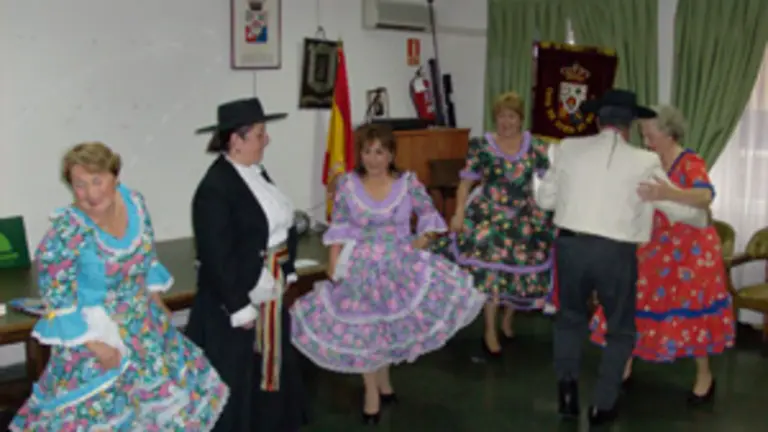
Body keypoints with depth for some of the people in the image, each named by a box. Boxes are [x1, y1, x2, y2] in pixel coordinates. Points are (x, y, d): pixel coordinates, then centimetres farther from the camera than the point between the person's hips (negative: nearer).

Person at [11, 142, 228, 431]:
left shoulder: (134, 202, -9)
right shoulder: (66, 231, -26)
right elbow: (56, 297, -19)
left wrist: (157, 302, 10)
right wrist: (93, 343, -19)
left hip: (145, 326, 6)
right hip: (95, 332, -6)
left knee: (161, 391, 20)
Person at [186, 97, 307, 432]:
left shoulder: (256, 172, 4)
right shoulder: (215, 188, -23)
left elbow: (281, 225, 14)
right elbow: (217, 257, -23)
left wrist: (285, 275, 12)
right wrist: (240, 308, -19)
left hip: (270, 296, 9)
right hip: (236, 301, -9)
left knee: (270, 368, 21)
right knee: (237, 382, 7)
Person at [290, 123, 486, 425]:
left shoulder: (408, 182, -5)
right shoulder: (347, 185, -5)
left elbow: (428, 214, 4)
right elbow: (338, 230, -4)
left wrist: (422, 239, -11)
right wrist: (334, 266, -9)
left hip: (400, 266, 0)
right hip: (360, 268, 0)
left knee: (391, 326, 6)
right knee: (363, 330, 7)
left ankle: (382, 381, 33)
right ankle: (373, 391, 26)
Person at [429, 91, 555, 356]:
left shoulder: (535, 147, 0)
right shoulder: (481, 146, -4)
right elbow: (466, 182, -4)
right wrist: (459, 213, -13)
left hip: (526, 219, 3)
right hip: (490, 218, -2)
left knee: (522, 271, 9)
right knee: (491, 272, -7)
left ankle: (507, 321, 34)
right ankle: (490, 332, 7)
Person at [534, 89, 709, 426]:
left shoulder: (569, 148, 1)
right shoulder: (644, 162, -4)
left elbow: (545, 198, 8)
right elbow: (680, 209, 3)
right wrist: (703, 218, 25)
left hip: (570, 246, 2)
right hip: (616, 253, -2)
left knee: (570, 318, 26)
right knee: (620, 330, 19)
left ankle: (567, 390, 19)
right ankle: (602, 406, 20)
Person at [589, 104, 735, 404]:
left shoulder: (690, 163, -17)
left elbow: (706, 196, -35)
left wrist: (666, 194, -52)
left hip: (689, 248, -5)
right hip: (653, 246, 5)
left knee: (691, 308, 2)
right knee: (635, 303, 4)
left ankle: (704, 375, 21)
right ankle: (625, 366, 18)